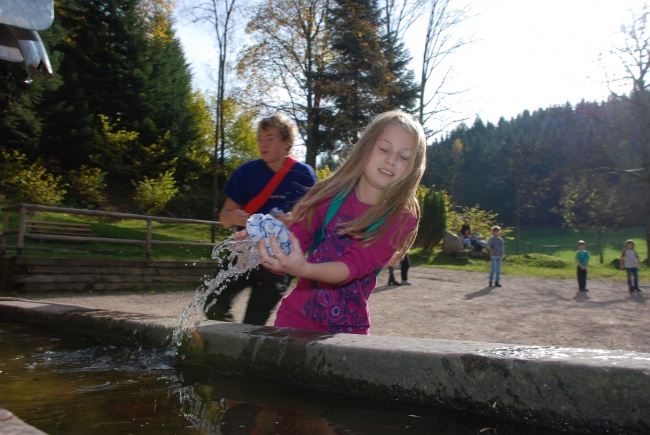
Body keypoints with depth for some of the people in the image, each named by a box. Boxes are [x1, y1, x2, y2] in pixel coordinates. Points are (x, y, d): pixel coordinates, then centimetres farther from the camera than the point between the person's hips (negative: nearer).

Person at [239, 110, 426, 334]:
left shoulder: (402, 219, -10)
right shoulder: (329, 194, -6)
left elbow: (354, 266, -22)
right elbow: (294, 240, -9)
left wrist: (304, 269, -40)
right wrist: (265, 244, -32)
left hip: (349, 329, 0)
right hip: (295, 317, 1)